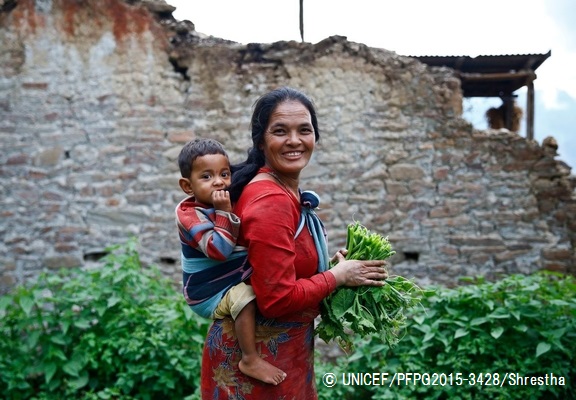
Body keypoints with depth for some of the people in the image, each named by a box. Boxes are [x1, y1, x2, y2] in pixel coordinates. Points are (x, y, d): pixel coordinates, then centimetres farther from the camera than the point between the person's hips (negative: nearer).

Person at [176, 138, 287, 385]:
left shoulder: (233, 202, 2)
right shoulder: (189, 214, -20)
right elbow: (219, 250, -33)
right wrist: (225, 212, -33)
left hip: (238, 279, 8)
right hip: (210, 295, -8)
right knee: (244, 295, -30)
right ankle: (250, 359, -20)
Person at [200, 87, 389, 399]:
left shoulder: (287, 192, 4)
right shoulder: (270, 201, -25)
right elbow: (277, 299, -26)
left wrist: (330, 264, 2)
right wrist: (338, 275, -15)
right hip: (257, 353, -9)